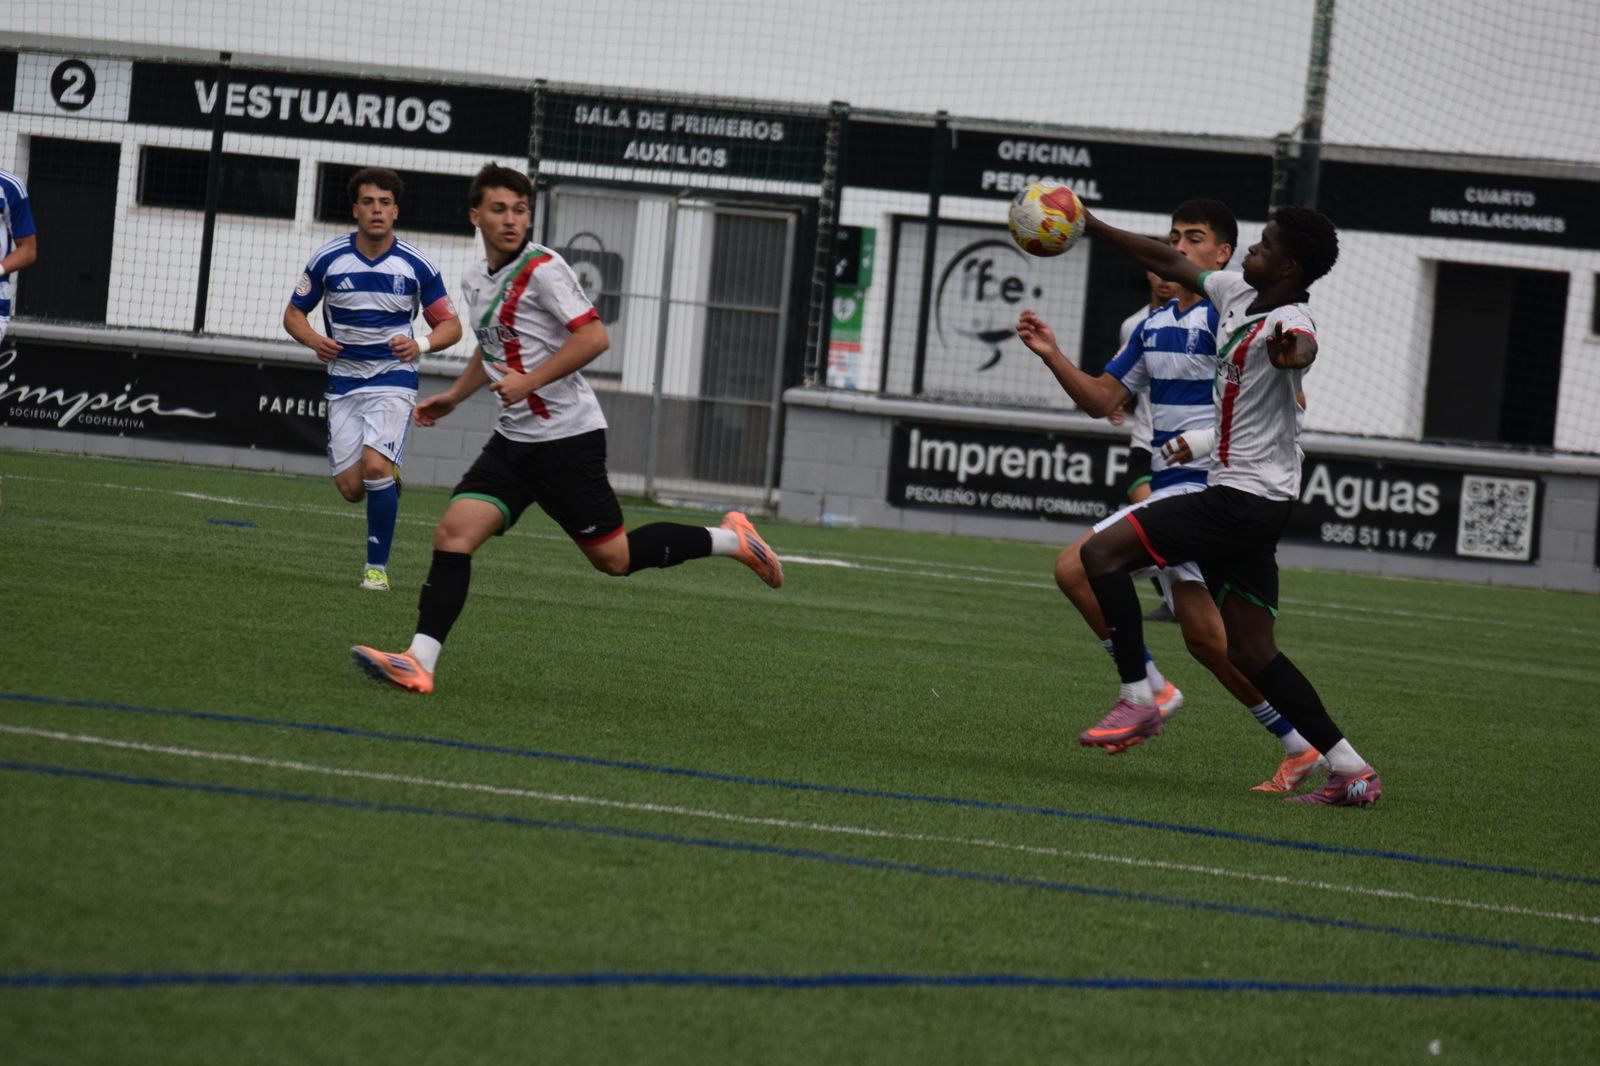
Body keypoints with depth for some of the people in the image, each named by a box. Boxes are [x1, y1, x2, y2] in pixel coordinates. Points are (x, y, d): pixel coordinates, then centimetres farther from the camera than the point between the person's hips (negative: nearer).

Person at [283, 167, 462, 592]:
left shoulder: (418, 266, -5)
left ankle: (377, 565, -8)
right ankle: (389, 477, 33)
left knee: (376, 466, -23)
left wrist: (421, 344, -18)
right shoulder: (328, 258, -2)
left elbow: (450, 325, 3)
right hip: (343, 378, 2)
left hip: (393, 378, -2)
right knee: (350, 487, -5)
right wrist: (314, 340, -14)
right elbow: (294, 313, 8)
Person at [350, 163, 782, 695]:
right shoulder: (476, 281, 12)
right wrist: (454, 395, 23)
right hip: (514, 440, 7)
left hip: (567, 436, -7)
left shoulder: (543, 269, -13)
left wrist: (529, 381, -23)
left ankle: (728, 538, 18)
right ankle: (419, 662, -15)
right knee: (453, 533, -9)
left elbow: (594, 336, -20)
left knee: (613, 557, -1)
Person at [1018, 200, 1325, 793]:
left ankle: (1148, 694, -7)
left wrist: (1209, 440, -26)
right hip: (1171, 486, 9)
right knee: (1206, 636, 7)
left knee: (1077, 567, -16)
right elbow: (1102, 400, 19)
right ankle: (1298, 748, 14)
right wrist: (1052, 356, 4)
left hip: (1202, 486, -9)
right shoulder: (1155, 324, 17)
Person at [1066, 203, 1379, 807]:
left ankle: (1137, 700, -9)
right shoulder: (1238, 292, 10)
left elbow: (1301, 344, -42)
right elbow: (1168, 262, 22)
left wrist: (1292, 351, -66)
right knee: (1251, 652, 7)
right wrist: (1090, 228, 24)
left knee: (1103, 553, -12)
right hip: (1242, 497, 9)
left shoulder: (1288, 320, -17)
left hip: (1247, 500, -9)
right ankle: (1350, 772, 6)